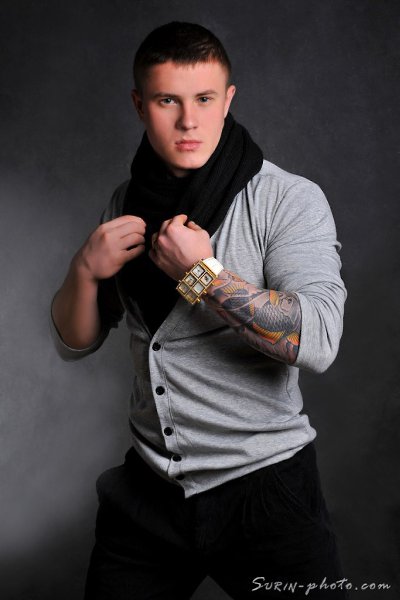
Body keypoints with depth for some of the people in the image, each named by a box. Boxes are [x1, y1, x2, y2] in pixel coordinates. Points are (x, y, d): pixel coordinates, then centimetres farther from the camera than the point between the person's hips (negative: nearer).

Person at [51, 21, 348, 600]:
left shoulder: (289, 199, -11)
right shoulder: (127, 203, 4)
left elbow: (317, 342, -23)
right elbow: (76, 342, 7)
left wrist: (200, 273, -23)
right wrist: (86, 269, -12)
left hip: (263, 483, -4)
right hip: (149, 487, 5)